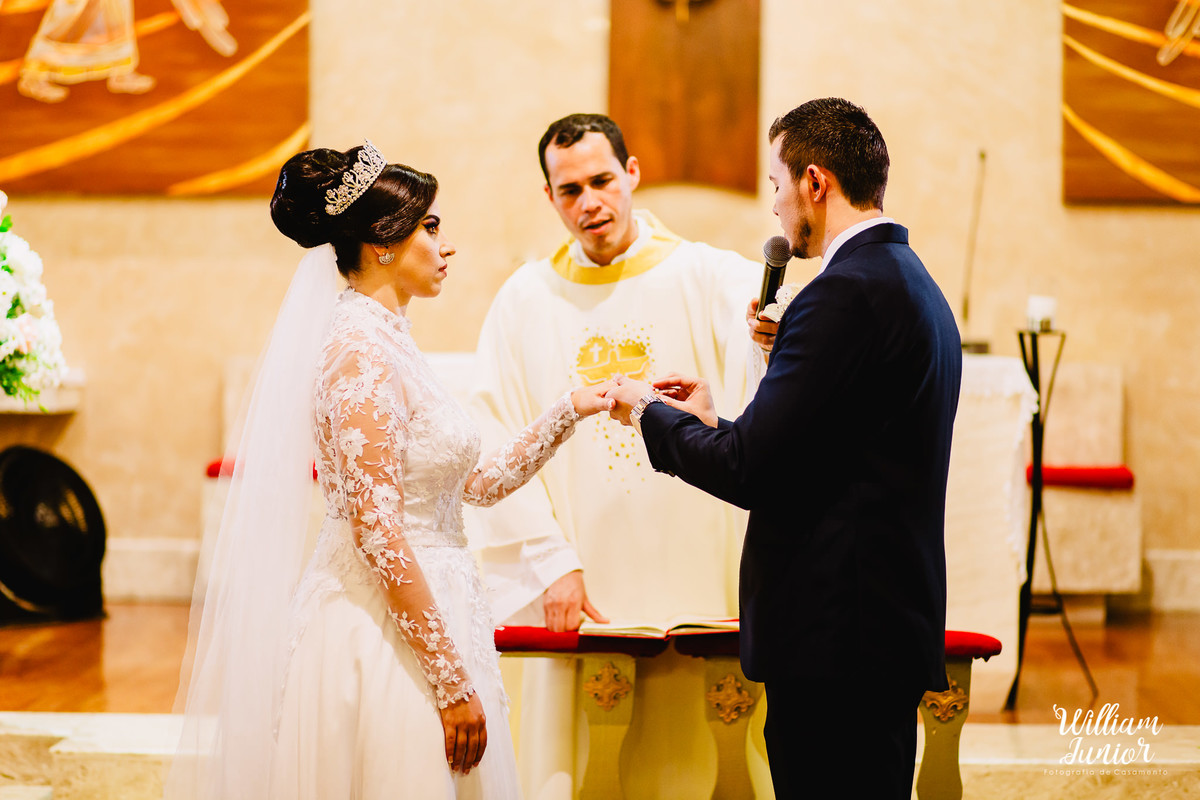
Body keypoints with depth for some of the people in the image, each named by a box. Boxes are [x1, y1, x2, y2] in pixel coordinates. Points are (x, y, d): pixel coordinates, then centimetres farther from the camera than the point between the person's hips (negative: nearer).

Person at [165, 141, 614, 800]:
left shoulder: (388, 344, 12)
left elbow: (479, 482, 17)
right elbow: (377, 533, -22)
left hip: (418, 617, 9)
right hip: (385, 637, -9)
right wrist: (452, 680, -21)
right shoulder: (362, 354, -17)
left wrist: (570, 409, 12)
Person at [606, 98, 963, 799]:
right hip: (895, 627, 10)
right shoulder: (914, 284, 16)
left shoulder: (846, 293, -15)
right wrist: (713, 424, 18)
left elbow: (750, 470, -18)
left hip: (839, 638, -10)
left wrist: (651, 413, -1)